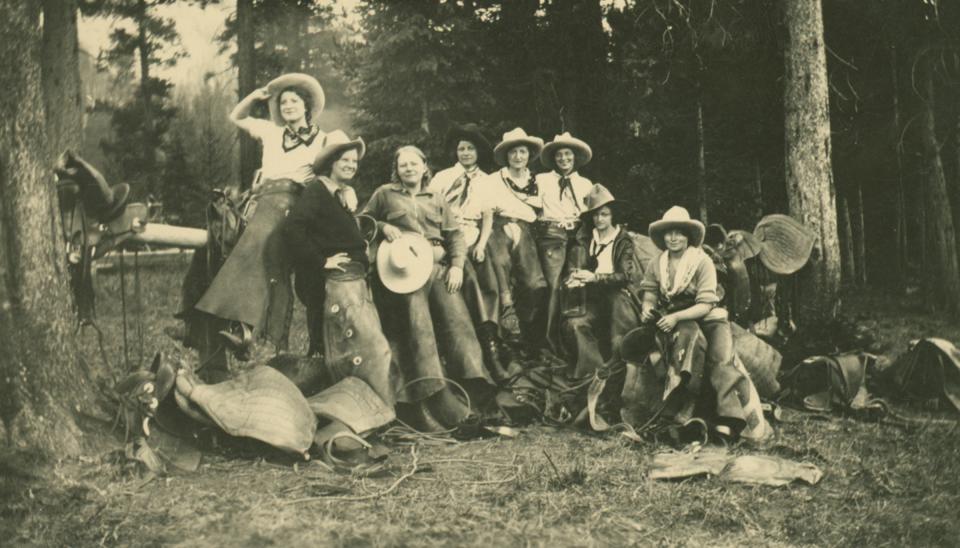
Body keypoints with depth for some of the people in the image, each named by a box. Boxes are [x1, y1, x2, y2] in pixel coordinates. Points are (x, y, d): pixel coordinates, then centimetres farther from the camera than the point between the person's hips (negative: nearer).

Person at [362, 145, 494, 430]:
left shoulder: (437, 199, 24)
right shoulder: (384, 194, 17)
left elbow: (455, 234, 16)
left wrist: (457, 265, -1)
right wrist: (383, 227, -2)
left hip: (438, 266, 3)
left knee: (456, 318, -16)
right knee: (418, 322, -21)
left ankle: (476, 385, -18)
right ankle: (437, 397, -28)